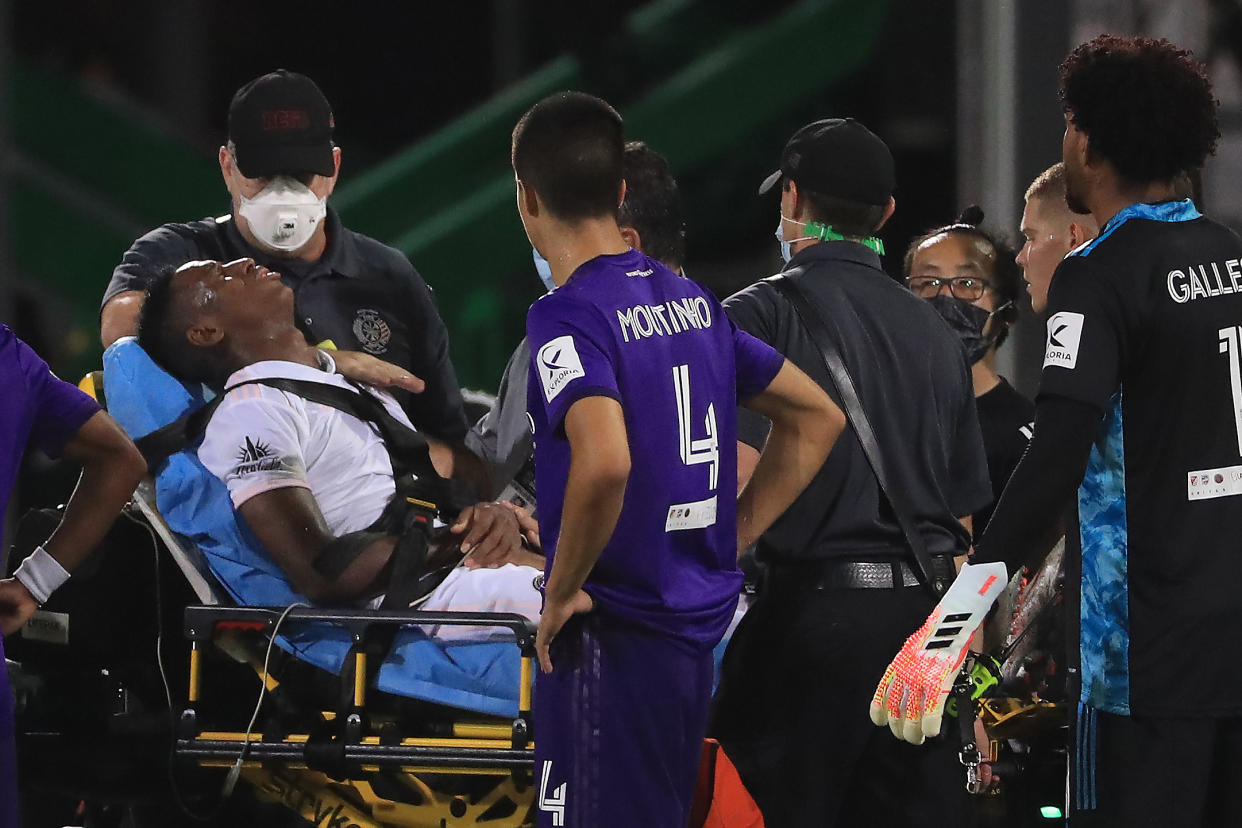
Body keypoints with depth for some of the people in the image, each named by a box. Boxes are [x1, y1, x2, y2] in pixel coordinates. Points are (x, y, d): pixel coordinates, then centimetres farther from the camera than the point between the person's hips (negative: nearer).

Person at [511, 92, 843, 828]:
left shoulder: (569, 316, -14)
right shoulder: (693, 301, 10)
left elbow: (605, 462, -31)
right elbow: (817, 419, 19)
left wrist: (562, 593, -17)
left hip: (613, 636, -8)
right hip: (699, 630, 8)